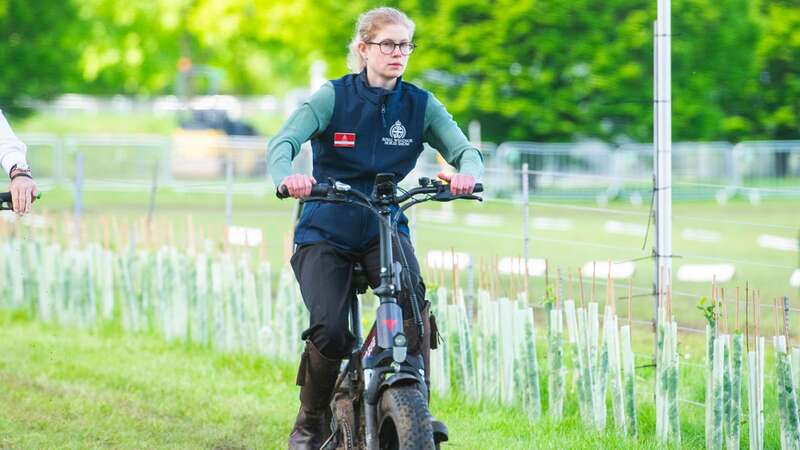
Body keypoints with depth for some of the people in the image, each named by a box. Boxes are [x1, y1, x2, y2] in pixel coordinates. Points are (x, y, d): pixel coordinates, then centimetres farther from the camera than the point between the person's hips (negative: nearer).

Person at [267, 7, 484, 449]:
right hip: (325, 232, -2)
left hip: (385, 227, 2)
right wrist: (287, 177, -46)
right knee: (329, 332, -21)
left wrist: (466, 173, -36)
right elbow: (283, 141, -22)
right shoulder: (333, 96, -10)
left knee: (412, 300, -29)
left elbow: (464, 150, -10)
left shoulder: (420, 105, -1)